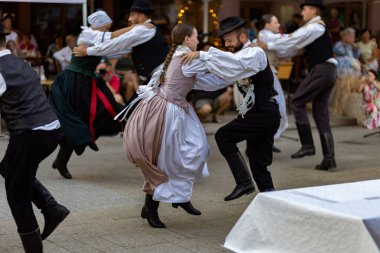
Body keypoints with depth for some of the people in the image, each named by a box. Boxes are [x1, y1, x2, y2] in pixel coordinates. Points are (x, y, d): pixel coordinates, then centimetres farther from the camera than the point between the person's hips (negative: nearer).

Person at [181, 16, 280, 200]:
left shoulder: (256, 53, -11)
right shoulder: (239, 58, 15)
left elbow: (235, 62, -31)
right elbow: (218, 79, 15)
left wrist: (202, 54, -33)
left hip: (265, 113, -9)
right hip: (259, 114, 9)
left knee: (223, 136, -11)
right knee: (258, 164, 7)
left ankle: (244, 182, -11)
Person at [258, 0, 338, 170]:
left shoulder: (313, 27, -8)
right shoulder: (318, 27, 23)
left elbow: (292, 40, -10)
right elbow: (295, 42, 23)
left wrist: (268, 46, -2)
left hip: (321, 70, -10)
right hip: (329, 71, 10)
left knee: (297, 103, -3)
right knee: (321, 114, 7)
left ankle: (307, 145, -5)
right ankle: (329, 158, 4)